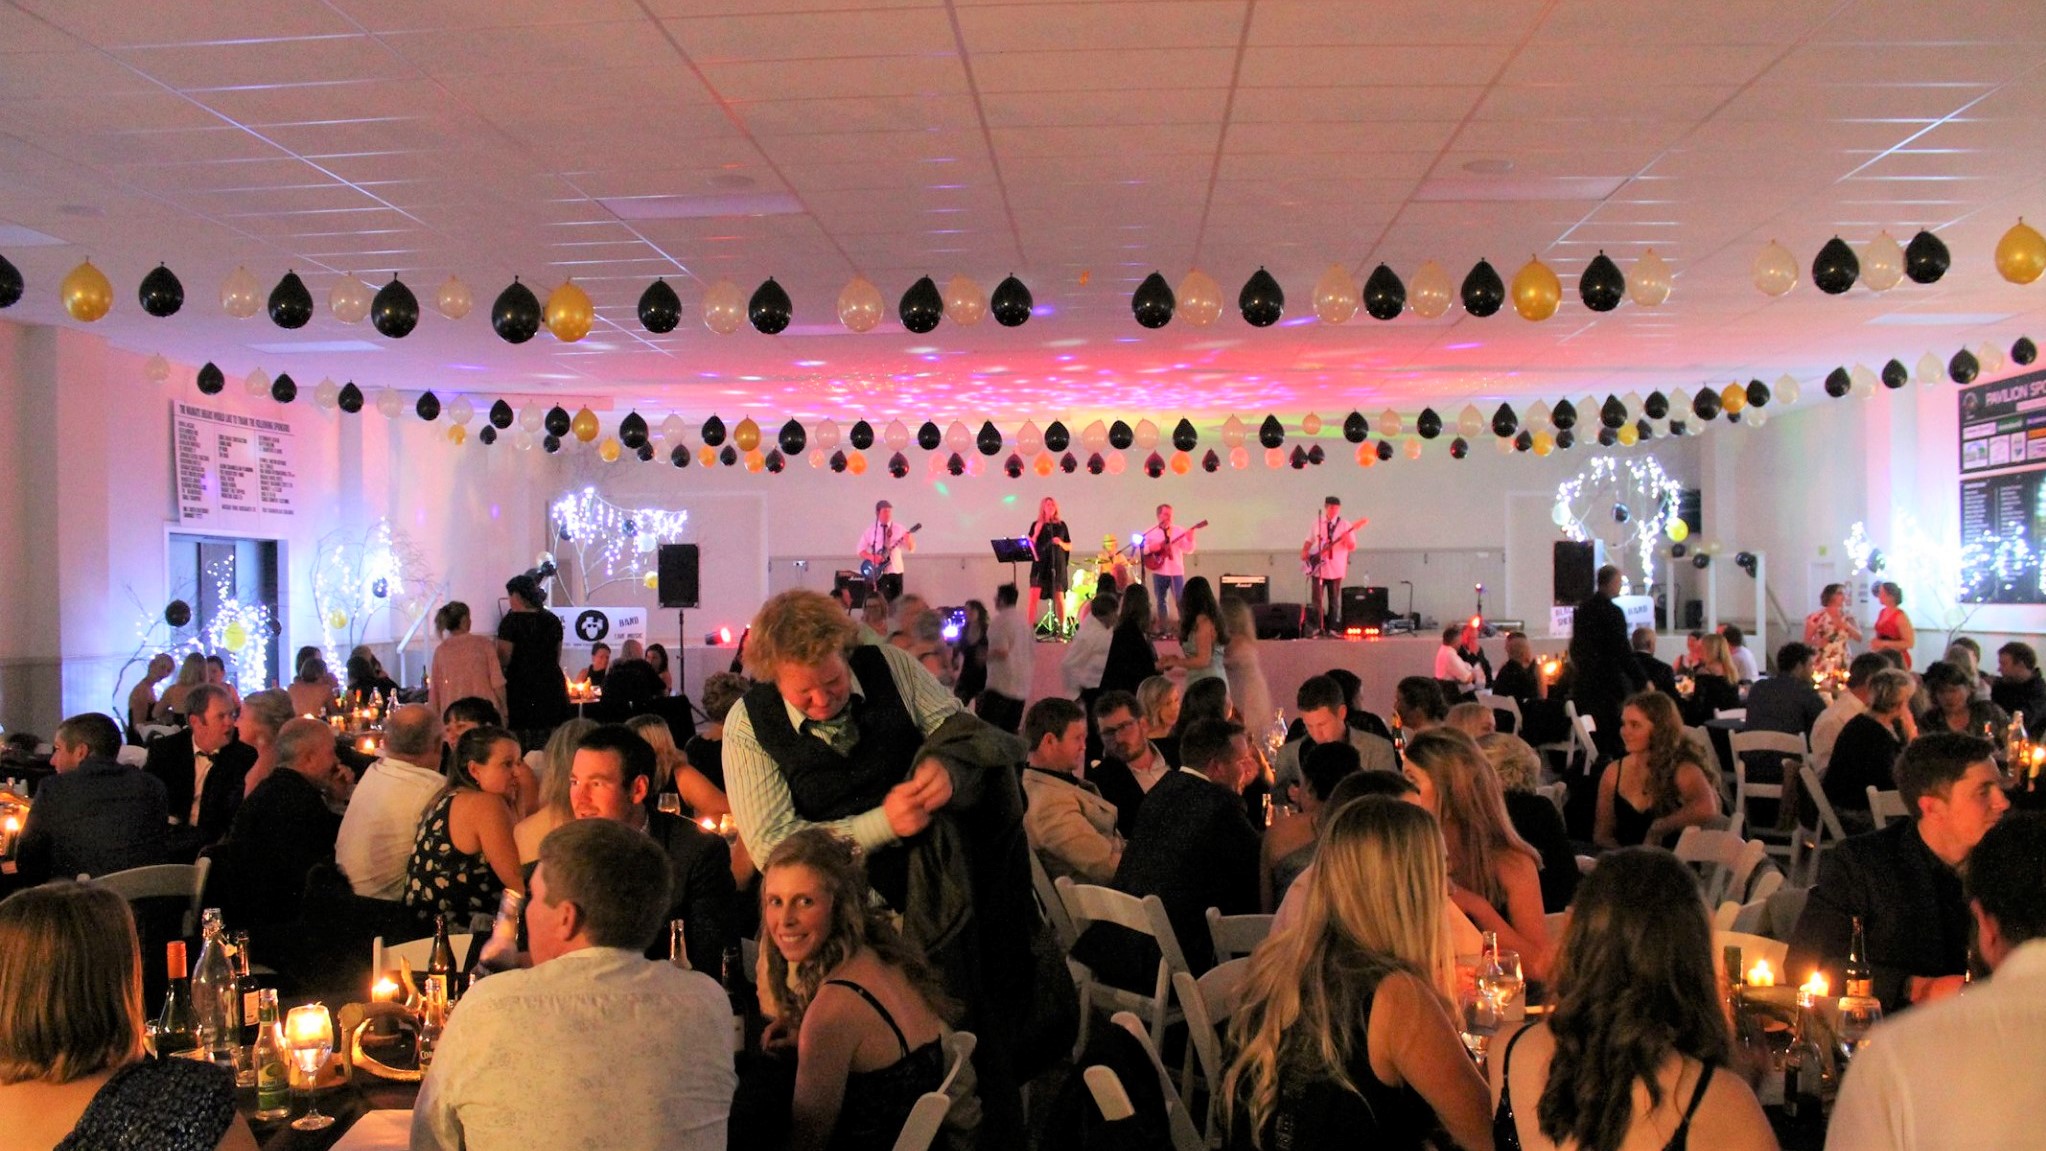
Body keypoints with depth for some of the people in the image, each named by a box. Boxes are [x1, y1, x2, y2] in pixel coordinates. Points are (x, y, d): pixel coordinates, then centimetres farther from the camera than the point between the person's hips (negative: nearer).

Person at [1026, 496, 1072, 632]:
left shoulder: (1061, 525, 10)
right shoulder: (1036, 525, 8)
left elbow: (1070, 546, 11)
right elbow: (1030, 544, 0)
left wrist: (1061, 543, -8)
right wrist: (1036, 533, -14)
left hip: (1058, 564, 1)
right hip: (1040, 563, -1)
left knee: (1059, 597, 0)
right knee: (1034, 595, -10)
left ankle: (1062, 628, 8)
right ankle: (1030, 629, -9)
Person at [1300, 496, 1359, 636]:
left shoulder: (1345, 525, -1)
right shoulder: (1316, 523, 6)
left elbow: (1352, 547, -2)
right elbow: (1309, 540, 14)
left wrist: (1347, 540, -23)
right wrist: (1304, 552, -4)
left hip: (1336, 569, -2)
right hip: (1317, 568, 2)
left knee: (1334, 601, 3)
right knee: (1316, 600, -1)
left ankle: (1332, 628, 9)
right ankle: (1319, 627, 6)